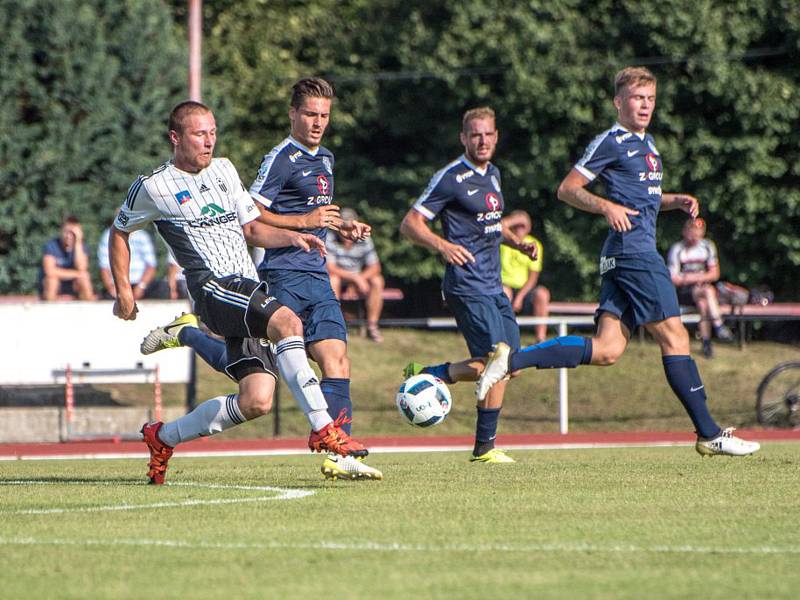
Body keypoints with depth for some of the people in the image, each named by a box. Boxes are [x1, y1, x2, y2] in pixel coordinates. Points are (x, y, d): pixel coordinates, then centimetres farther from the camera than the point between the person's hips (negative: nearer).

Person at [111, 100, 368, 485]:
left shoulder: (224, 170, 19)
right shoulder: (153, 187, 3)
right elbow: (119, 233, 16)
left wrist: (291, 236, 6)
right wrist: (123, 291, 10)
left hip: (249, 291, 7)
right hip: (213, 289, -7)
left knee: (256, 401, -6)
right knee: (287, 322, -33)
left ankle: (163, 438, 15)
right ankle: (323, 430, -34)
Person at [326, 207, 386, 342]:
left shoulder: (364, 241, -6)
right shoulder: (330, 240, -17)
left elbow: (375, 267, -7)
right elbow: (330, 268, -24)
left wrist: (361, 278, -27)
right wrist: (355, 277, -31)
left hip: (359, 277, 3)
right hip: (339, 278, -3)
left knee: (377, 281, -23)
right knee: (333, 279, -36)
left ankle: (372, 325, -17)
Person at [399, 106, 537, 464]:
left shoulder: (493, 174, 15)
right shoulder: (452, 178, -10)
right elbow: (410, 223, -12)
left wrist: (517, 243, 15)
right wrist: (442, 245, -28)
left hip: (492, 285, 9)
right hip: (467, 284, -9)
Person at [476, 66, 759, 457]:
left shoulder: (647, 143, 22)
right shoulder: (611, 142, -5)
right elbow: (567, 189, -6)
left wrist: (676, 201, 18)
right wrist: (607, 207, -20)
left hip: (621, 260, 9)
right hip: (632, 252, -9)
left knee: (606, 350, 0)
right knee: (674, 337, -5)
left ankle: (513, 359, -5)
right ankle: (709, 435, -1)